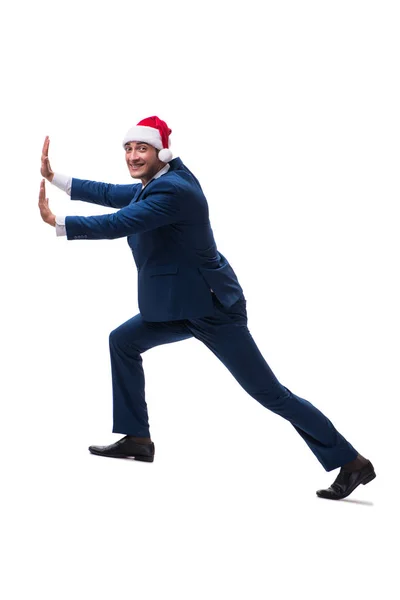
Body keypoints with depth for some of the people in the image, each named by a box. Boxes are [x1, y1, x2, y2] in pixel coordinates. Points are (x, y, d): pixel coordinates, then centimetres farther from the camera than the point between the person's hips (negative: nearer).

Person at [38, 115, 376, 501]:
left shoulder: (172, 191, -23)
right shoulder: (158, 181, 7)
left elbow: (118, 224, -27)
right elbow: (114, 195, 16)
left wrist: (57, 222, -20)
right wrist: (54, 178, 14)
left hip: (211, 308, -10)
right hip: (182, 303, 10)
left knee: (267, 391, -8)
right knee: (123, 341, 12)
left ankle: (351, 462, -4)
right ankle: (136, 439, 18)